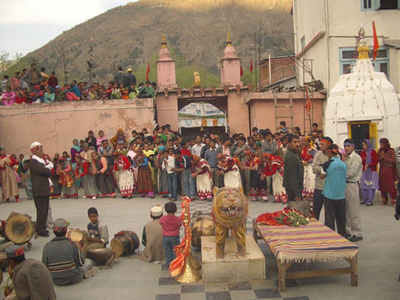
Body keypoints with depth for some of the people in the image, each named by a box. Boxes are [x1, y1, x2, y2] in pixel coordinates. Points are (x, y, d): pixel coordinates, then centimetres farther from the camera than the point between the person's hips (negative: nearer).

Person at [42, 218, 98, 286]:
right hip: (73, 279, -3)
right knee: (88, 261, 21)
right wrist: (81, 251, 12)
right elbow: (80, 263, -7)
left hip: (56, 281, 3)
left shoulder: (47, 247, -10)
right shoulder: (72, 245, -15)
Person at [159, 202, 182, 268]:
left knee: (167, 250, 15)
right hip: (175, 237, -1)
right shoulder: (178, 219, -17)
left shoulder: (163, 218, -14)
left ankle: (168, 264, 22)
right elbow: (179, 225, -2)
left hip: (165, 237, 1)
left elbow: (161, 223, 3)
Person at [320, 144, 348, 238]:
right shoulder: (344, 164, 0)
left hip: (330, 194, -4)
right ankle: (343, 236, 24)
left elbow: (321, 176, 3)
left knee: (330, 218, 2)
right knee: (341, 217, 14)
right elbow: (345, 176, 12)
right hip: (341, 195, 4)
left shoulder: (327, 164, -11)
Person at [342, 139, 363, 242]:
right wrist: (342, 161, -2)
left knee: (353, 210, -2)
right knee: (346, 210, 15)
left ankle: (357, 233, 6)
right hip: (344, 184, 8)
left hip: (352, 185, -8)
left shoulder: (356, 158, -11)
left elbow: (350, 173, -18)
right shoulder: (346, 157, 14)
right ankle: (348, 231, 25)